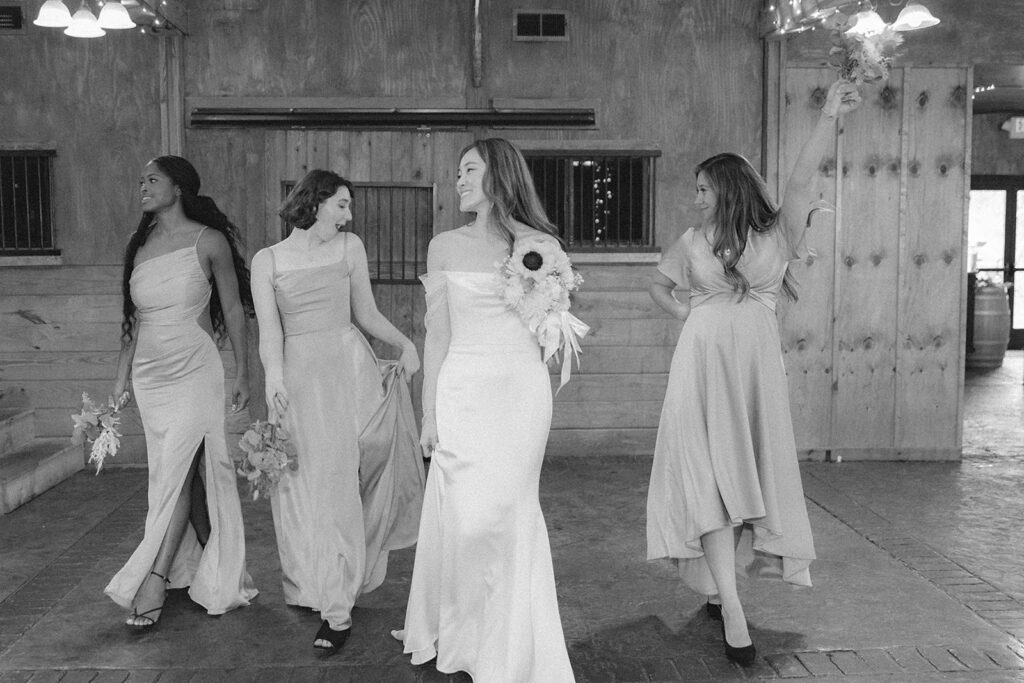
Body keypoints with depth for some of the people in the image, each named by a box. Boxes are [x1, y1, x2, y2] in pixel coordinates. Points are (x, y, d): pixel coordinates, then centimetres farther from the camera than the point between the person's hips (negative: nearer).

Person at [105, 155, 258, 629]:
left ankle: (154, 580, -5)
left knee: (177, 475, -8)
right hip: (149, 375, 5)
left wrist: (243, 372, 0)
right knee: (186, 477, 9)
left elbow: (233, 309, 0)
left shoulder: (208, 242, -5)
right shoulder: (140, 247, 9)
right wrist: (122, 378, 13)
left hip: (194, 372, -5)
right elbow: (134, 319, 14)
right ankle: (215, 574, 20)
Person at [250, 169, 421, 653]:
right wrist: (273, 375, -22)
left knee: (342, 481, -4)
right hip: (296, 375, 1)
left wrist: (406, 344, -3)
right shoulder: (267, 260, 6)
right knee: (300, 485, 5)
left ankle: (338, 607, 0)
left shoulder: (350, 247, 9)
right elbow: (269, 327, -5)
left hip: (348, 368, -1)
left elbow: (366, 314, 12)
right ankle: (313, 586, 23)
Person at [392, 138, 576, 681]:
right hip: (463, 391, 1)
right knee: (463, 513, -1)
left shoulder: (540, 244, 5)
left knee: (506, 510, -1)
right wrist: (429, 411, 4)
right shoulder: (445, 246, 7)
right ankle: (457, 633, 21)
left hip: (523, 389, -1)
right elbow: (437, 334, 7)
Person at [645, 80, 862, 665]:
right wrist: (682, 312, 6)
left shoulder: (776, 236, 5)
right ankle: (732, 607, -12)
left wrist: (830, 117, -20)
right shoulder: (694, 242, 11)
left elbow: (802, 179, -10)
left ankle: (719, 586, 20)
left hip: (757, 365, 0)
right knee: (709, 476, -10)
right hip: (704, 361, 0)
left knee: (743, 475, 4)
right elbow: (658, 283, 26)